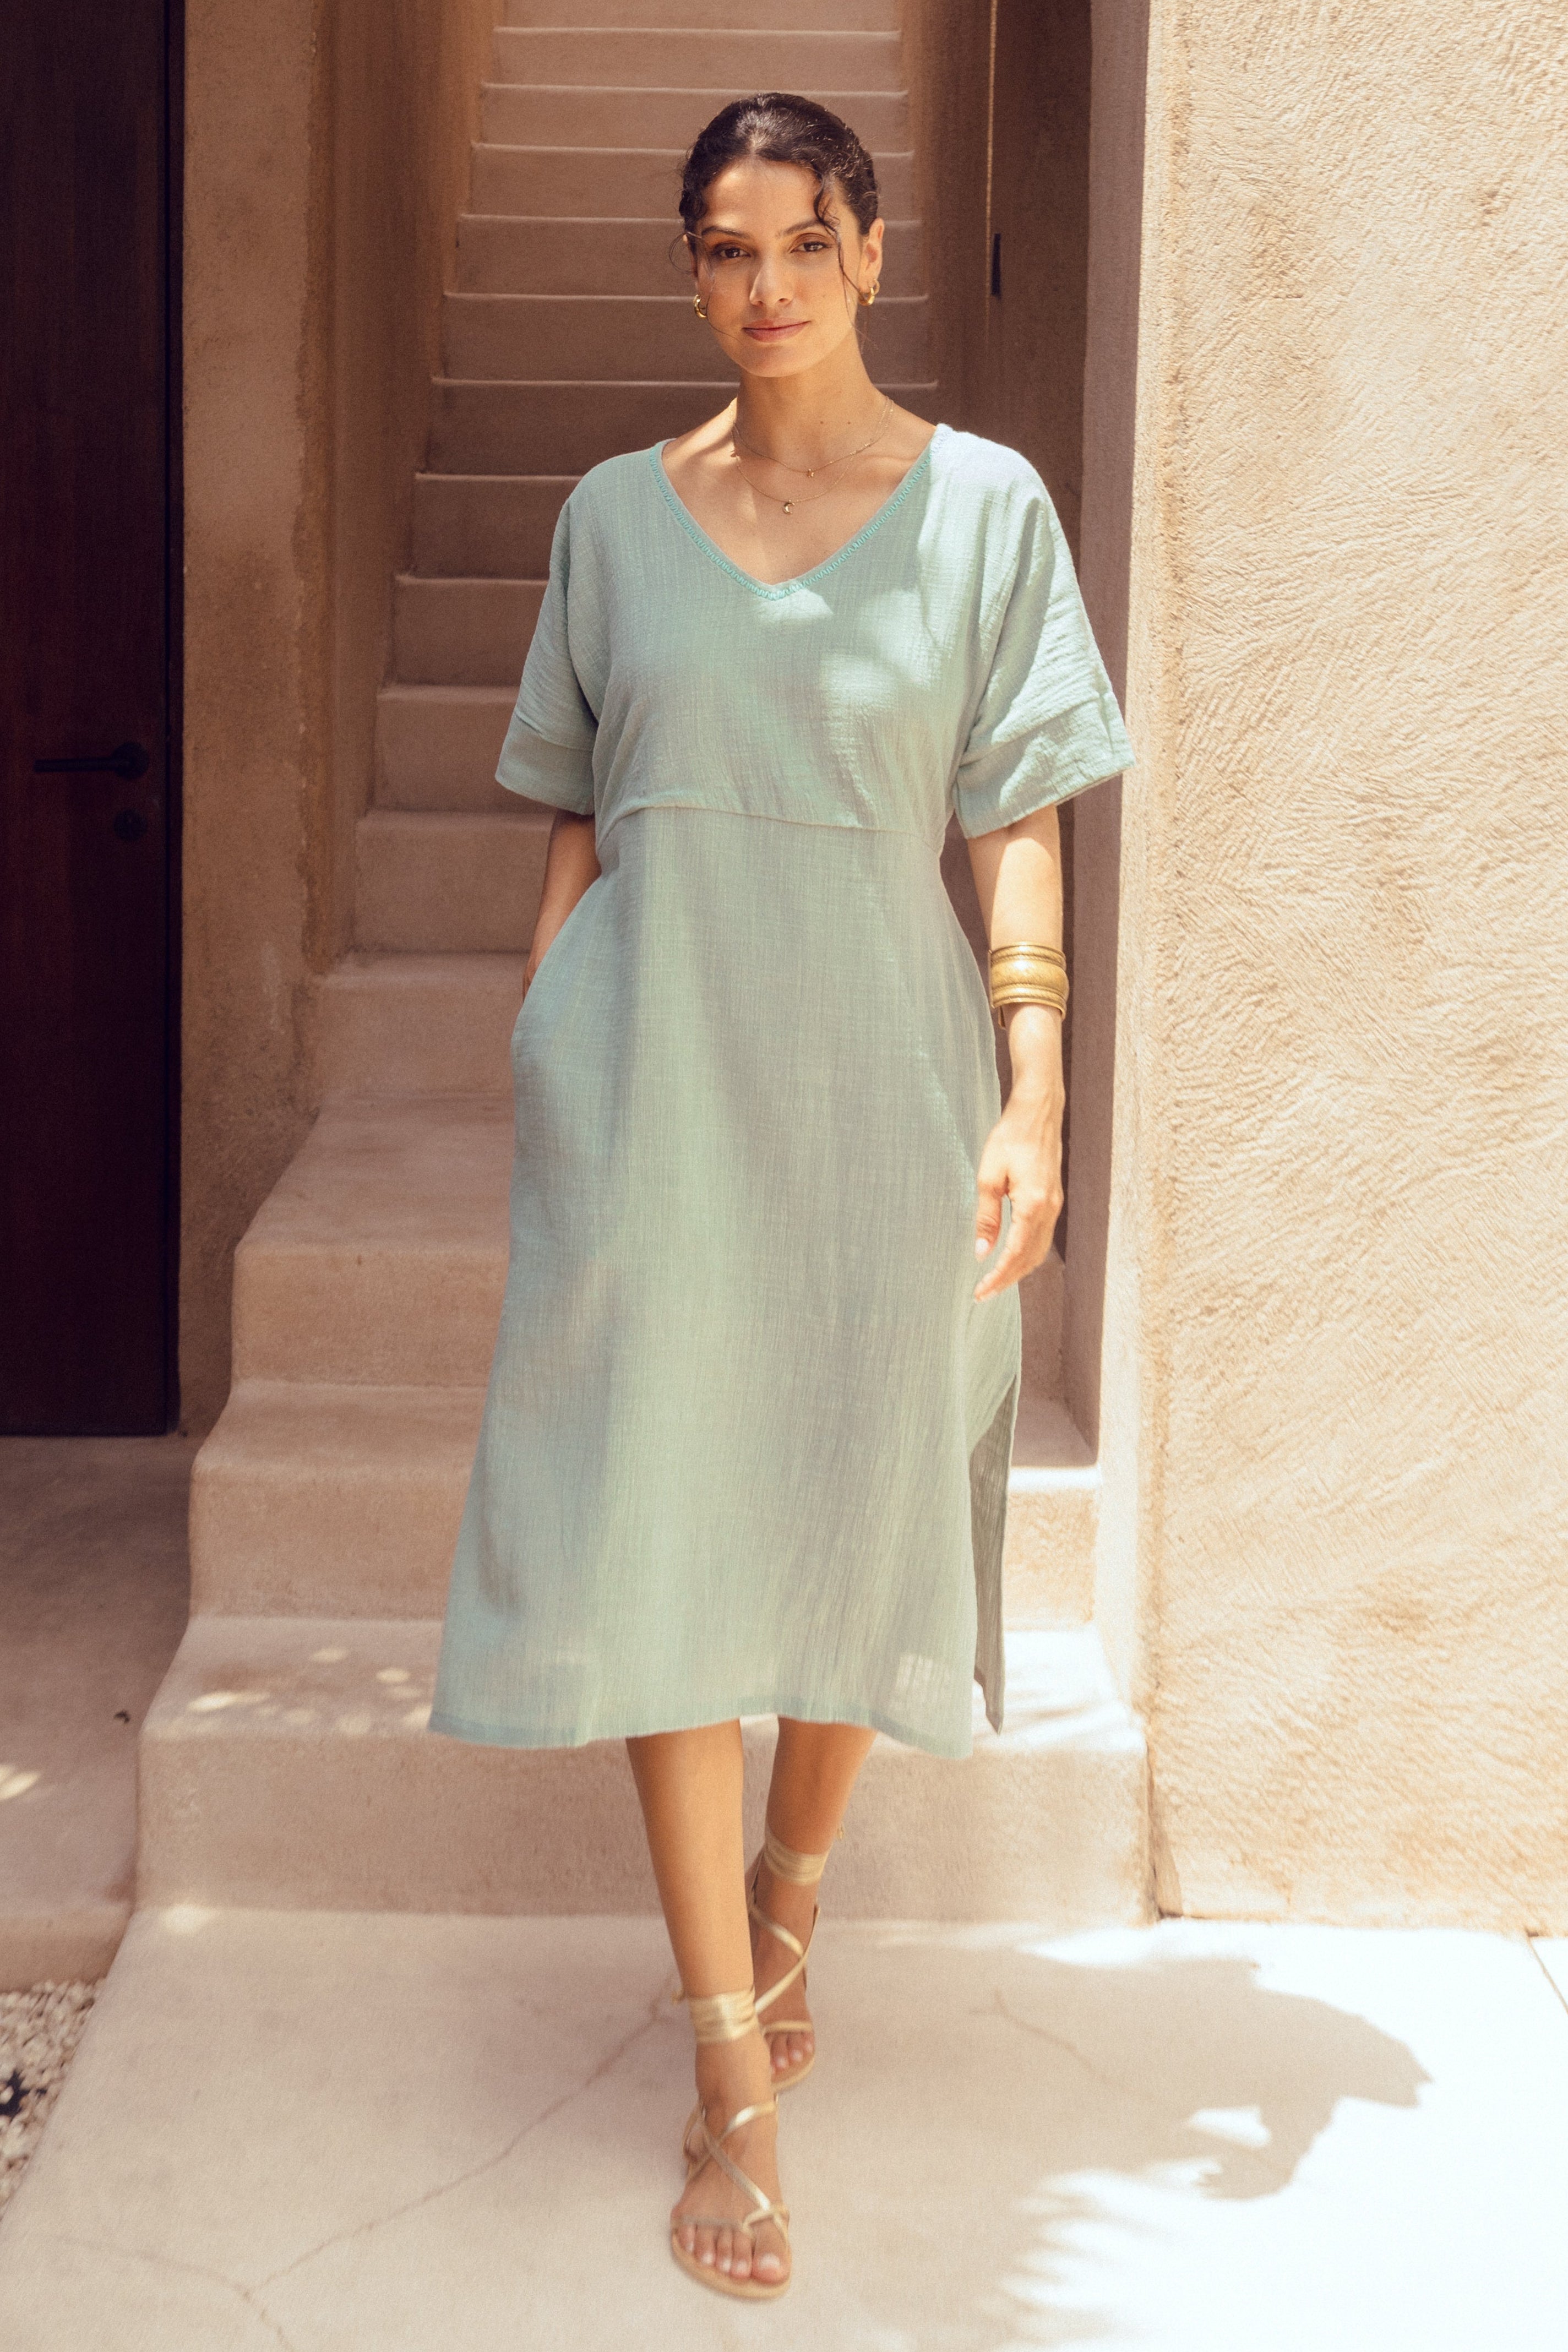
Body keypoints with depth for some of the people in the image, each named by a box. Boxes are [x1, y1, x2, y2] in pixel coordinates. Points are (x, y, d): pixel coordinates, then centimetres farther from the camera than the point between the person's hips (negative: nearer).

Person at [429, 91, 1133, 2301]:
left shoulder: (983, 506, 2)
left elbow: (1020, 830, -1)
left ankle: (789, 1903, 37)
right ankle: (736, 2075, 6)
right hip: (651, 1081, 1)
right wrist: (539, 1060, 7)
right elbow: (581, 829, 11)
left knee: (854, 1520, 9)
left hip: (879, 1079, -1)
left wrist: (1033, 1101, -9)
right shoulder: (617, 517, 8)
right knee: (663, 1534, -3)